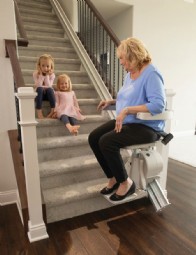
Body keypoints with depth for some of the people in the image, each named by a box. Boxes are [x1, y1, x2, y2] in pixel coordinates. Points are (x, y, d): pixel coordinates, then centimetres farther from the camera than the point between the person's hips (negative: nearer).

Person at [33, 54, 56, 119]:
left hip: (48, 94, 0)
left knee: (50, 89, -32)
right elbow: (38, 86, -20)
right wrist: (41, 75, -21)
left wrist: (47, 76, -20)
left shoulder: (52, 75, -5)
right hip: (39, 94, 0)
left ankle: (53, 110, -32)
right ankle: (39, 111, -37)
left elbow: (48, 86, -18)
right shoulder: (35, 74, -7)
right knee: (39, 89, -33)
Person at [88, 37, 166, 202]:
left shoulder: (151, 74, -16)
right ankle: (113, 178, 9)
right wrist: (112, 101, 9)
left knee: (107, 142, -28)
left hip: (147, 127, -9)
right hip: (126, 122, 9)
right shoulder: (130, 74, 12)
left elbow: (158, 104, -28)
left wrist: (127, 110, -29)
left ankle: (125, 183, -4)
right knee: (93, 138, -5)